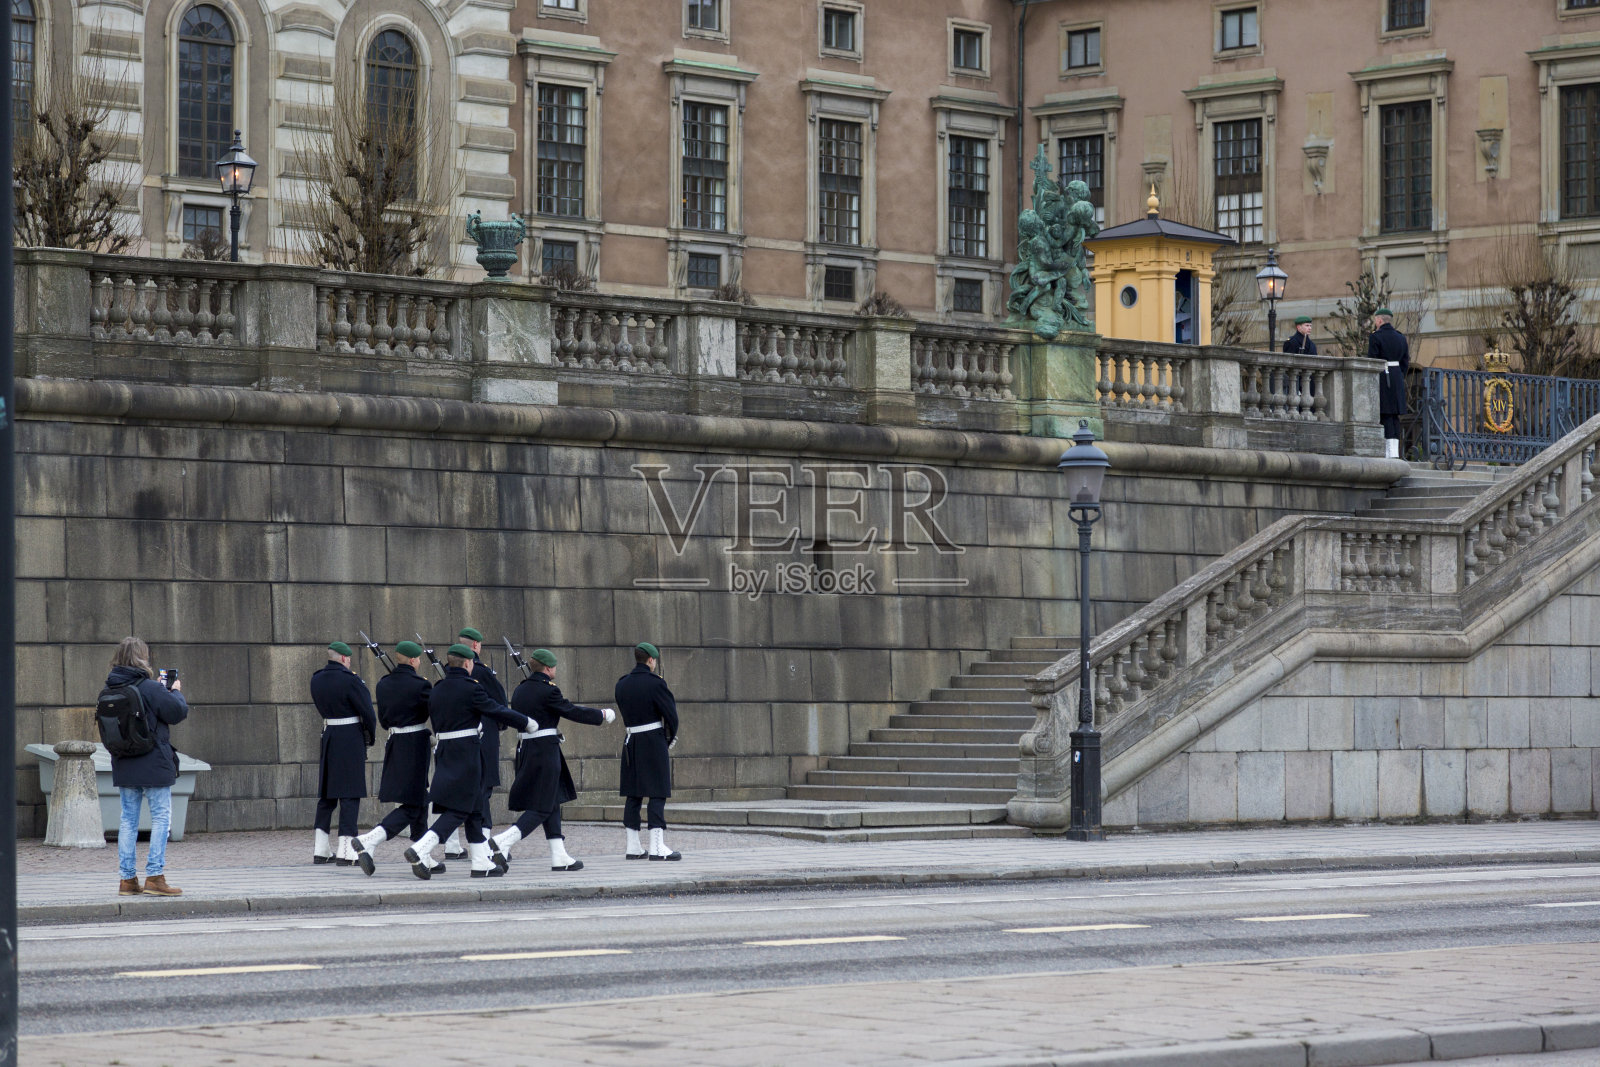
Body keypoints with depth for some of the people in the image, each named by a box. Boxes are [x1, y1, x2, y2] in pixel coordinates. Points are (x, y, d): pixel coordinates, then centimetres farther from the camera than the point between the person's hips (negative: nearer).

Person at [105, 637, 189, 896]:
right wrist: (176, 691, 11)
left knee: (128, 819, 10)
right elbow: (178, 712, -11)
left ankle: (128, 879, 9)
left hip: (124, 766, 6)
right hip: (154, 765, -6)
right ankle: (154, 876, -5)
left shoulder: (109, 690, 4)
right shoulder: (150, 688, -14)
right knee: (161, 817, 1)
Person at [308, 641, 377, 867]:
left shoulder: (316, 680, 5)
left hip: (328, 736, 6)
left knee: (327, 792, 14)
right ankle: (345, 851, -8)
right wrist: (371, 737, 4)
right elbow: (367, 712, -12)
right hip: (351, 738, -6)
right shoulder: (350, 680, -15)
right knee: (350, 793, -4)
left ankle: (320, 850, 16)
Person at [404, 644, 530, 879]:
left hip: (444, 752, 8)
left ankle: (481, 862, 16)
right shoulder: (471, 688, -12)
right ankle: (420, 850, -19)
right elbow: (496, 711, -9)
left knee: (473, 809, 14)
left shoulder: (435, 691, 10)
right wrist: (526, 722, 2)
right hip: (467, 753, -8)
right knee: (459, 810, -6)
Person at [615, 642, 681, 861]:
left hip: (631, 742, 6)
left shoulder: (622, 684, 8)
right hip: (654, 741, -6)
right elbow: (671, 715, -10)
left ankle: (633, 847, 11)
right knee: (658, 794, -4)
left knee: (632, 795, 9)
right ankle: (657, 847, -9)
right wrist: (670, 739, 6)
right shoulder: (655, 683, -10)